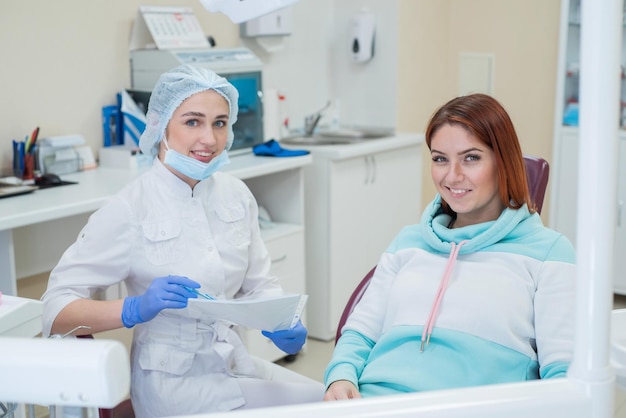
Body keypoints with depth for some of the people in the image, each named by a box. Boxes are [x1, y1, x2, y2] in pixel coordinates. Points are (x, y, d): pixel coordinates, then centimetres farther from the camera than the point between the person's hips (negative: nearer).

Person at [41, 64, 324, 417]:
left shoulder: (235, 194, 1)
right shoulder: (130, 209, -15)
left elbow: (259, 284, 9)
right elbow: (57, 309, -14)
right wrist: (135, 309, -31)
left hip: (234, 362, 6)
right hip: (172, 380, -6)